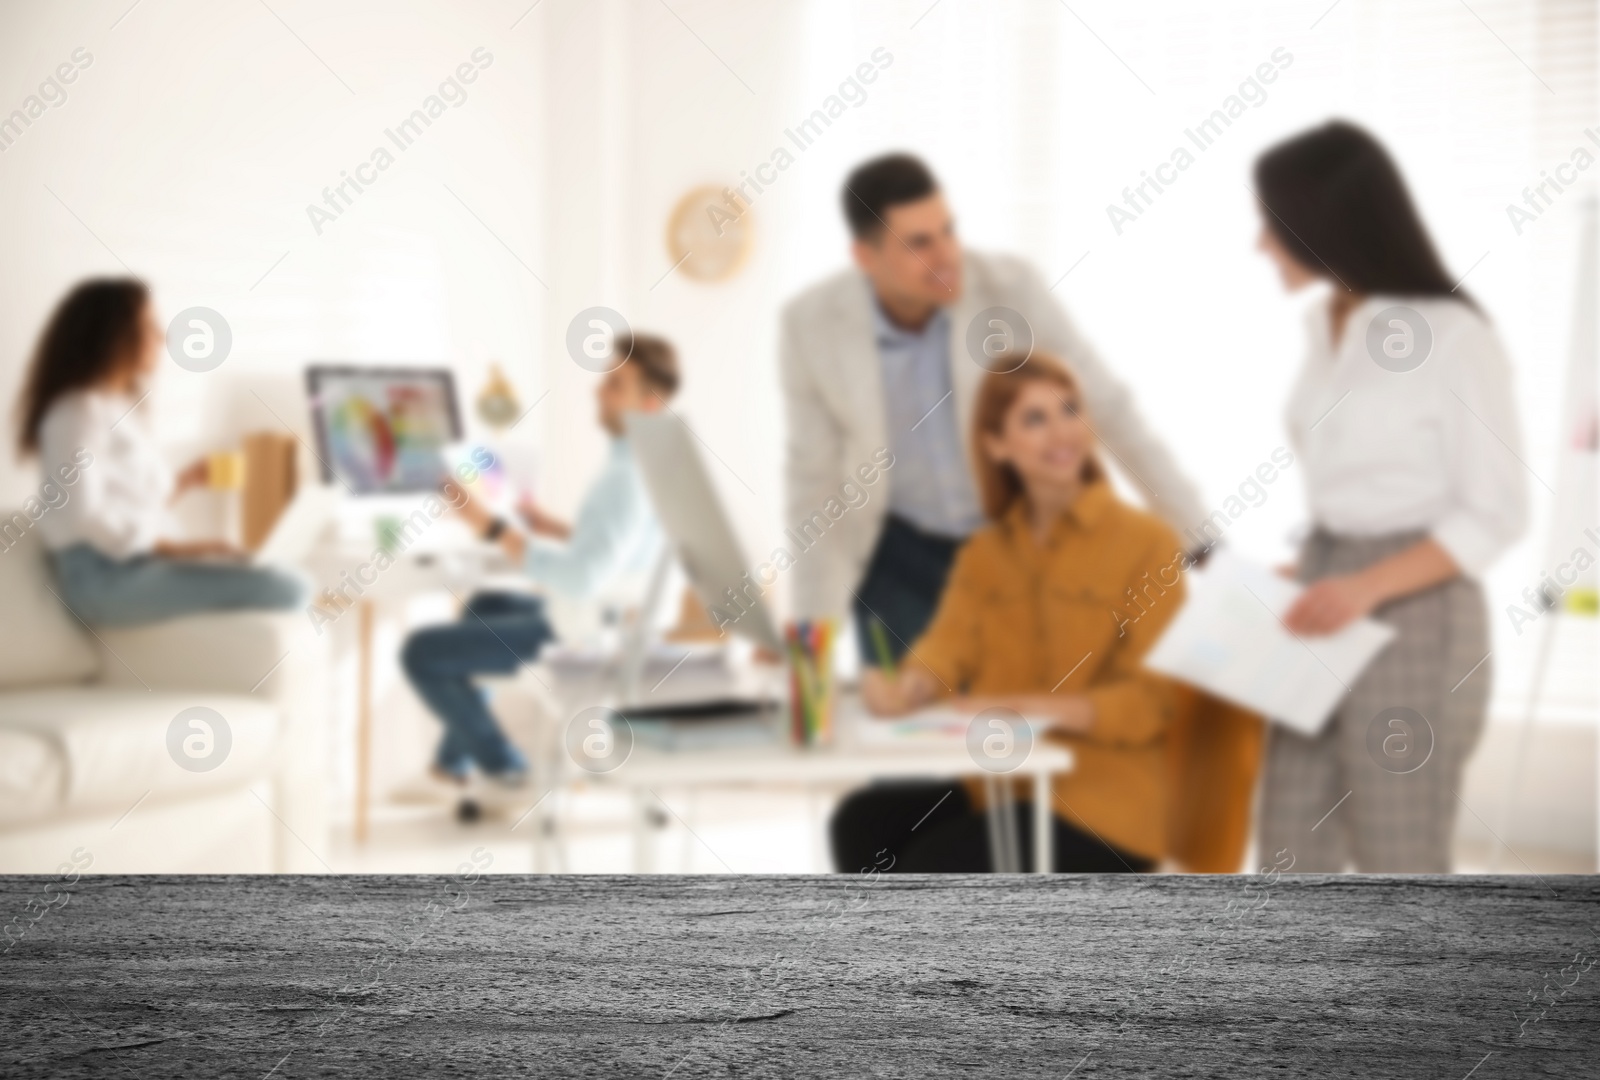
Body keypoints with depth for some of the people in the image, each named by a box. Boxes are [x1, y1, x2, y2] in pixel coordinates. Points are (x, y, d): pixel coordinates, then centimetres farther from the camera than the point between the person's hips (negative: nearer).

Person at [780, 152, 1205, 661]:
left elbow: (1109, 410, -15)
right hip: (901, 554, 0)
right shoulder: (811, 324, -19)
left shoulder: (1010, 286, -22)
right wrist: (813, 623, -4)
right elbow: (814, 477, -7)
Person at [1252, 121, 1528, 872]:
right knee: (1292, 854, 10)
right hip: (1327, 610, 8)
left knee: (1399, 866, 3)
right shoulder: (1326, 327, 9)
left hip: (1414, 619, -7)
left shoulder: (1451, 334, -14)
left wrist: (1368, 586, -21)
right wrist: (1307, 573, 4)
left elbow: (1496, 513, -14)